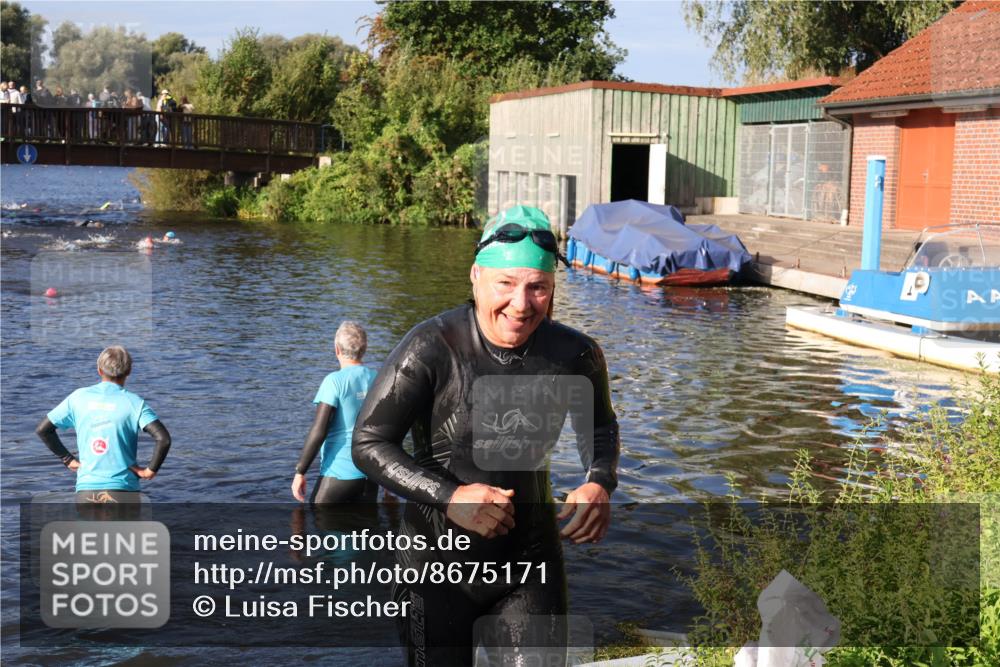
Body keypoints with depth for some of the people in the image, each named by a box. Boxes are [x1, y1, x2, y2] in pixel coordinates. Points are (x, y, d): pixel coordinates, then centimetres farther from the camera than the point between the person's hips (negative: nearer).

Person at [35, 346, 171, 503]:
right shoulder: (134, 403, -5)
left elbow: (42, 430, 12)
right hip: (123, 490, -2)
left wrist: (68, 459, 14)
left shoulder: (78, 397, 5)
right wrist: (151, 470, -5)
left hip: (86, 491, 2)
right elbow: (163, 439, -17)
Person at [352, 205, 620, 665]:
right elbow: (368, 444, -16)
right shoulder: (432, 349, -21)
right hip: (441, 563, -2)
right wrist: (449, 498, -27)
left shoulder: (574, 356, -8)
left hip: (531, 561, 3)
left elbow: (599, 426, 12)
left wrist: (601, 482, -8)